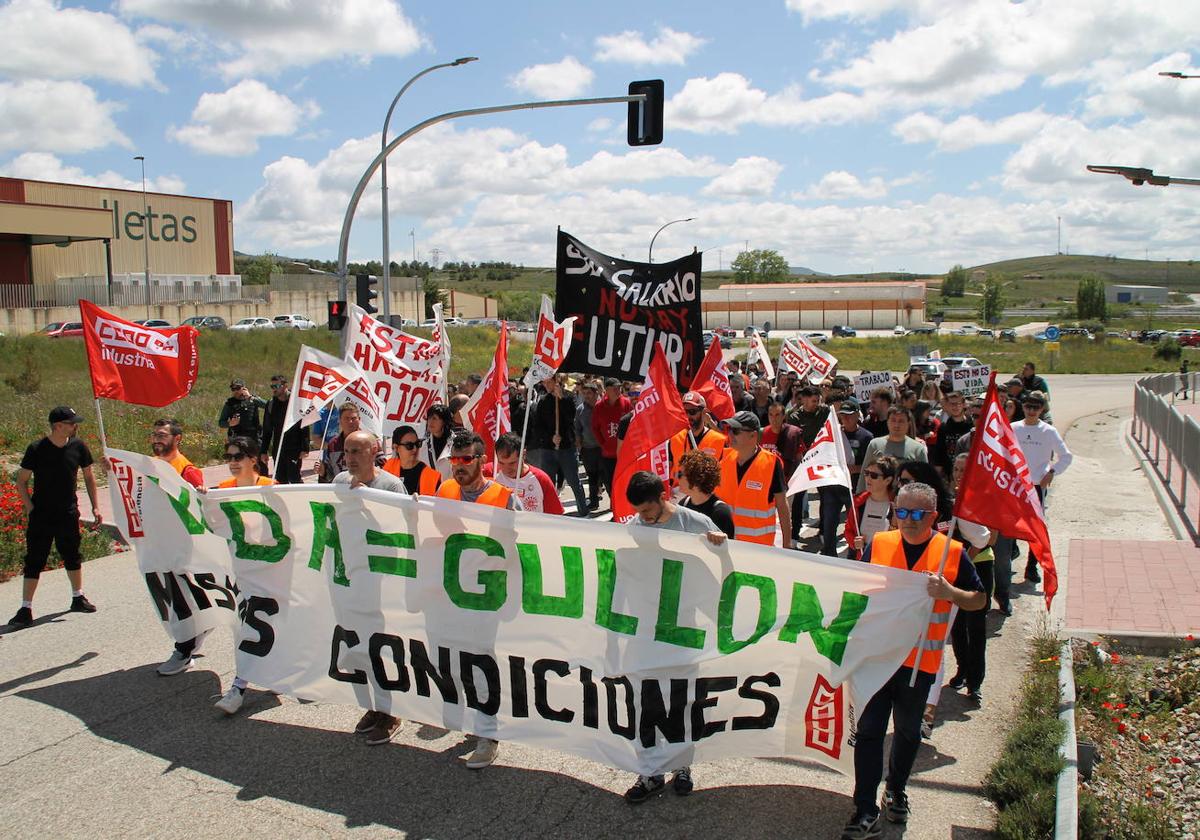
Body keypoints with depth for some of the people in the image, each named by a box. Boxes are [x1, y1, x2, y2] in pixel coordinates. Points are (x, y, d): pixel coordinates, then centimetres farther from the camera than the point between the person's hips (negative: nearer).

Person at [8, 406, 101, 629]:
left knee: (72, 557, 16)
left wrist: (95, 507, 7)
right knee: (34, 561, -2)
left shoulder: (78, 447, -2)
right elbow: (22, 481, -3)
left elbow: (88, 477, 9)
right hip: (41, 515, -3)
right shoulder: (36, 449, -11)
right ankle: (26, 609, 4)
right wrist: (30, 509, -10)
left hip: (68, 513, 3)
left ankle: (78, 598, 32)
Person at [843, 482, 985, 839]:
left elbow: (979, 600, 2)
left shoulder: (952, 552, -5)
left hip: (920, 659, 0)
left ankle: (896, 791, 40)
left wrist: (949, 592, -18)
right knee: (869, 730, -1)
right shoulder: (878, 544, -1)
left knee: (908, 731, 17)